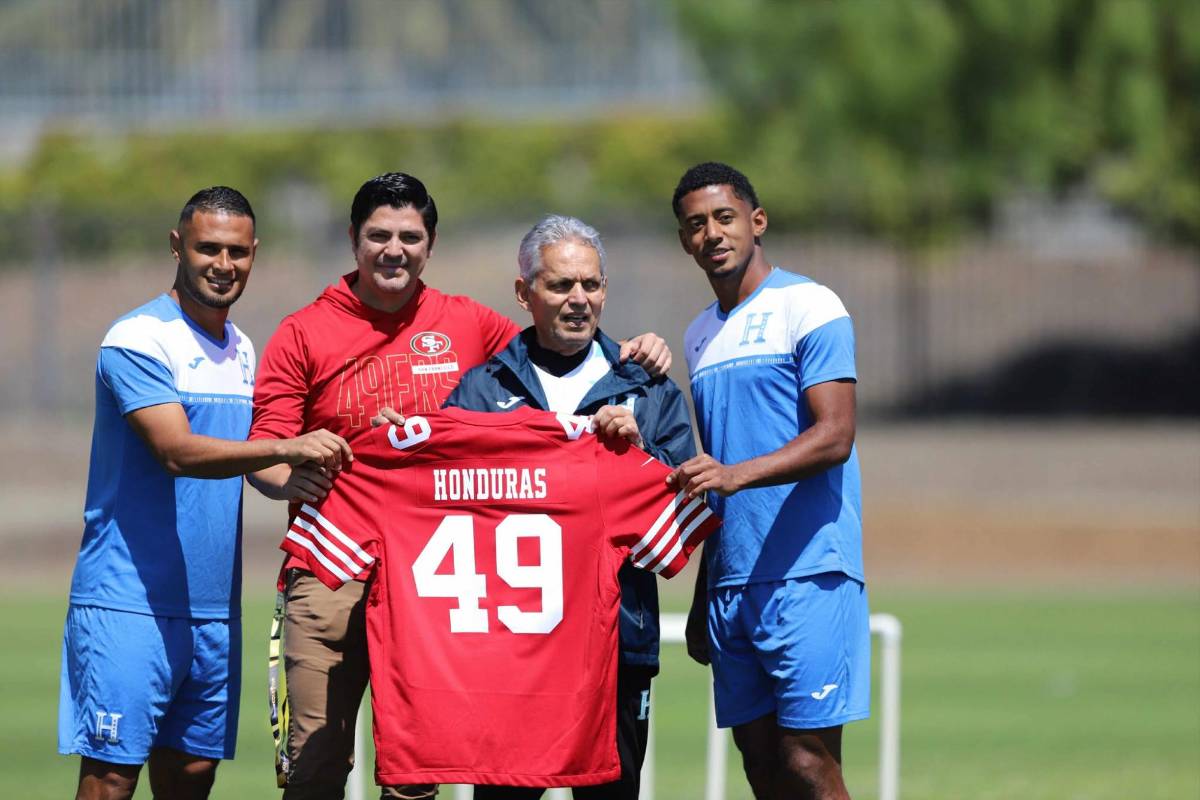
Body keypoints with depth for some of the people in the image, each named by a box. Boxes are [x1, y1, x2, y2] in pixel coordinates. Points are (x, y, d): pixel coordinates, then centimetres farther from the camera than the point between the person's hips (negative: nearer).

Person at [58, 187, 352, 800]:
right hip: (129, 604, -7)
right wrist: (287, 448, -33)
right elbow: (177, 451, -22)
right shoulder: (137, 339, -9)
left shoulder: (241, 350, 16)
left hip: (214, 607, 7)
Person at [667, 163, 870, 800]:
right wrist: (702, 598, 22)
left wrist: (739, 473, -30)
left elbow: (835, 437, -15)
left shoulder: (808, 307, -4)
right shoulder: (701, 335, 19)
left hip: (807, 575, -7)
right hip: (731, 580, 7)